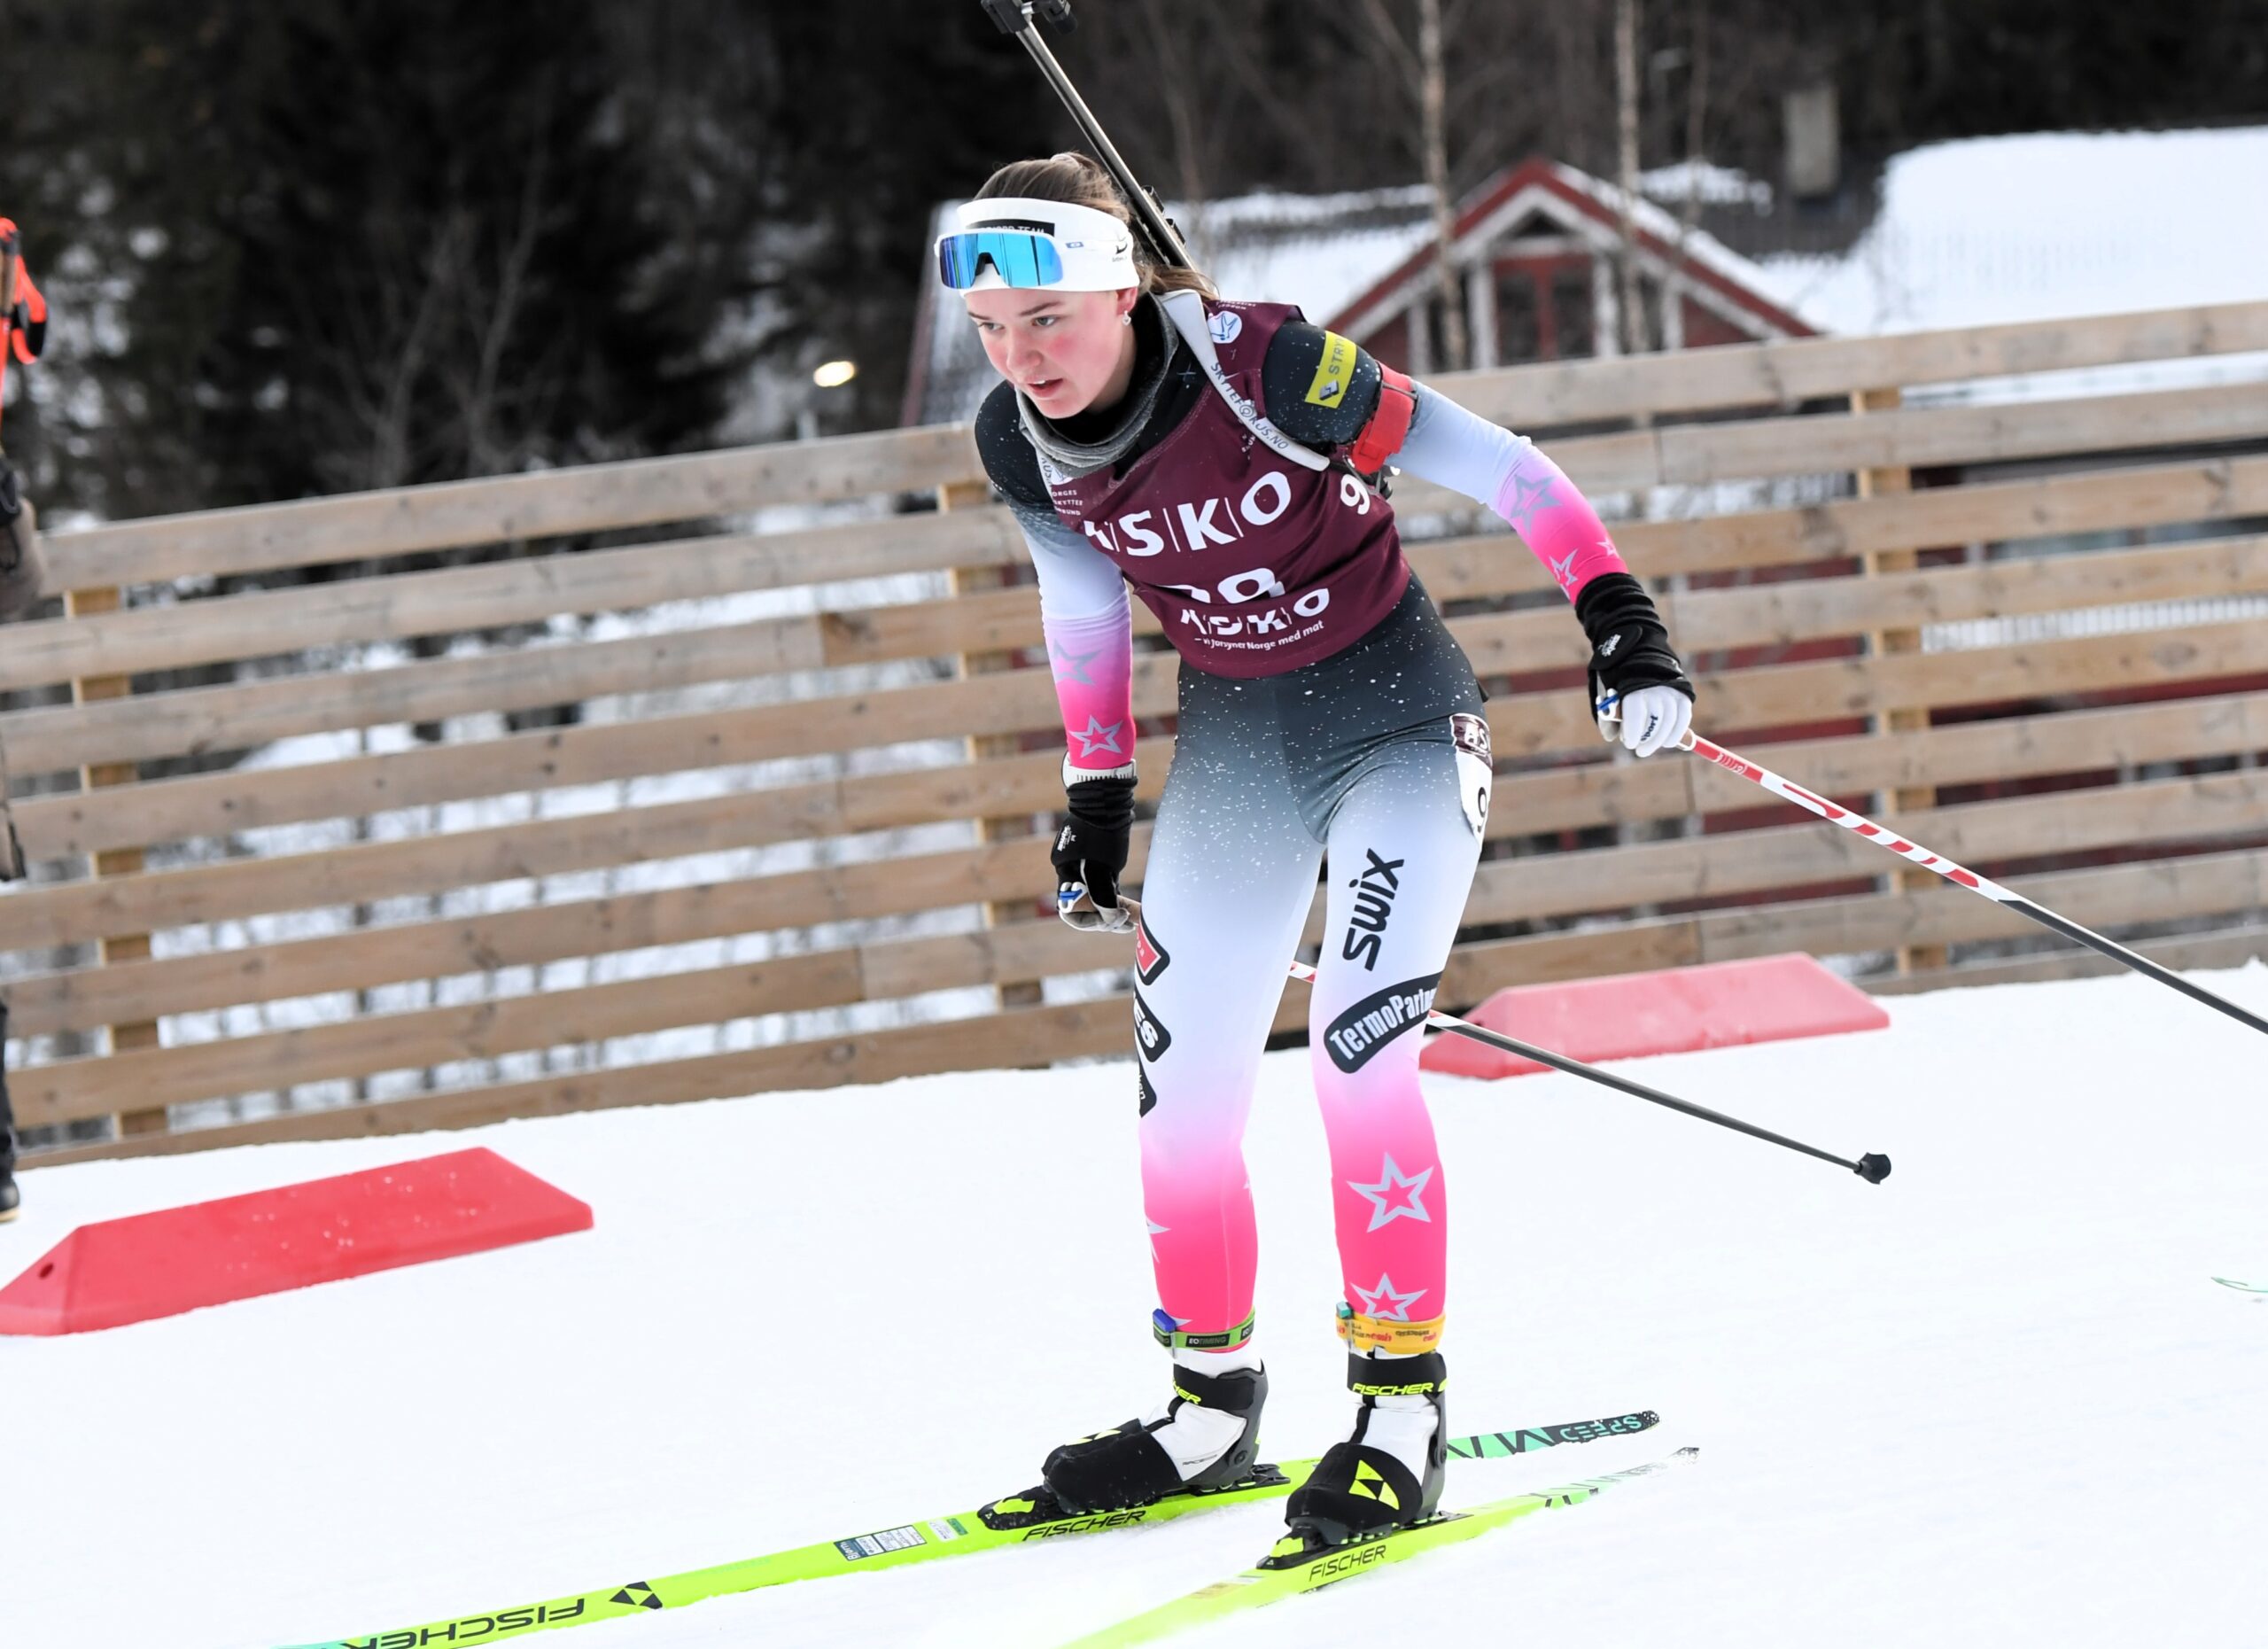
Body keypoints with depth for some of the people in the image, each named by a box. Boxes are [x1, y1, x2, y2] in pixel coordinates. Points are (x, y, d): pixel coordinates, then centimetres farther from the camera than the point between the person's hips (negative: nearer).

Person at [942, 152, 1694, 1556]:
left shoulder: (1266, 371, -27)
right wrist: (1097, 790, 13)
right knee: (1181, 1086, 3)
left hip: (1398, 718, -6)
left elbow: (1494, 466, -20)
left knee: (1357, 1055, -19)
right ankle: (1212, 1406, 22)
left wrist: (1620, 617, -26)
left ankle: (1403, 1411, -8)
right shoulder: (1024, 444, -10)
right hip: (1233, 740, 6)